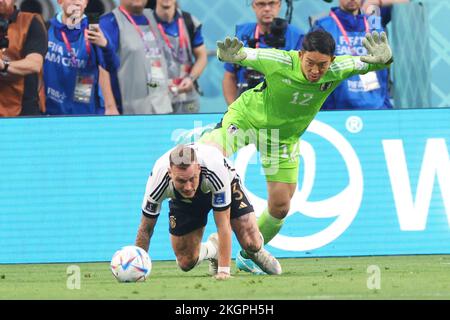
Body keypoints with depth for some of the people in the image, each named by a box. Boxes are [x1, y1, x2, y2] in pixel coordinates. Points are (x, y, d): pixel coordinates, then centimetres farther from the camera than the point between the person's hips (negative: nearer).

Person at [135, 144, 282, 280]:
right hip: (183, 201, 2)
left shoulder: (216, 169, -45)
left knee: (251, 244, -16)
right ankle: (212, 249, 28)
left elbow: (223, 223, -38)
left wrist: (224, 271, -40)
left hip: (225, 188, -1)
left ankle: (255, 251, 22)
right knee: (186, 263, -6)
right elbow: (146, 228, -25)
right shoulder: (158, 179, -40)